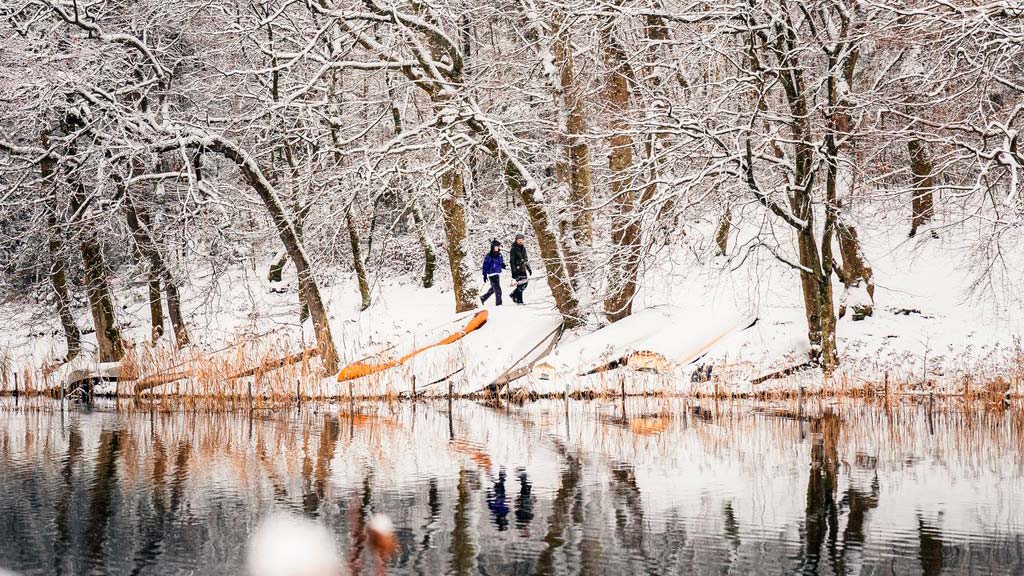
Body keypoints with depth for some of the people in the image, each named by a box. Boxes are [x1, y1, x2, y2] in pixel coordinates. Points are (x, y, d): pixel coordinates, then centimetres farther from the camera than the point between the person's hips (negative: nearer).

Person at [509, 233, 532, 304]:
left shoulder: (523, 248, 13)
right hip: (517, 269, -7)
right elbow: (512, 261, -13)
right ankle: (519, 301, -2)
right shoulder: (513, 249, -9)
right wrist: (513, 272, -18)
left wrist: (529, 268, 21)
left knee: (525, 284, 7)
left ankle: (514, 294, 26)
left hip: (523, 269, 7)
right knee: (520, 285, -8)